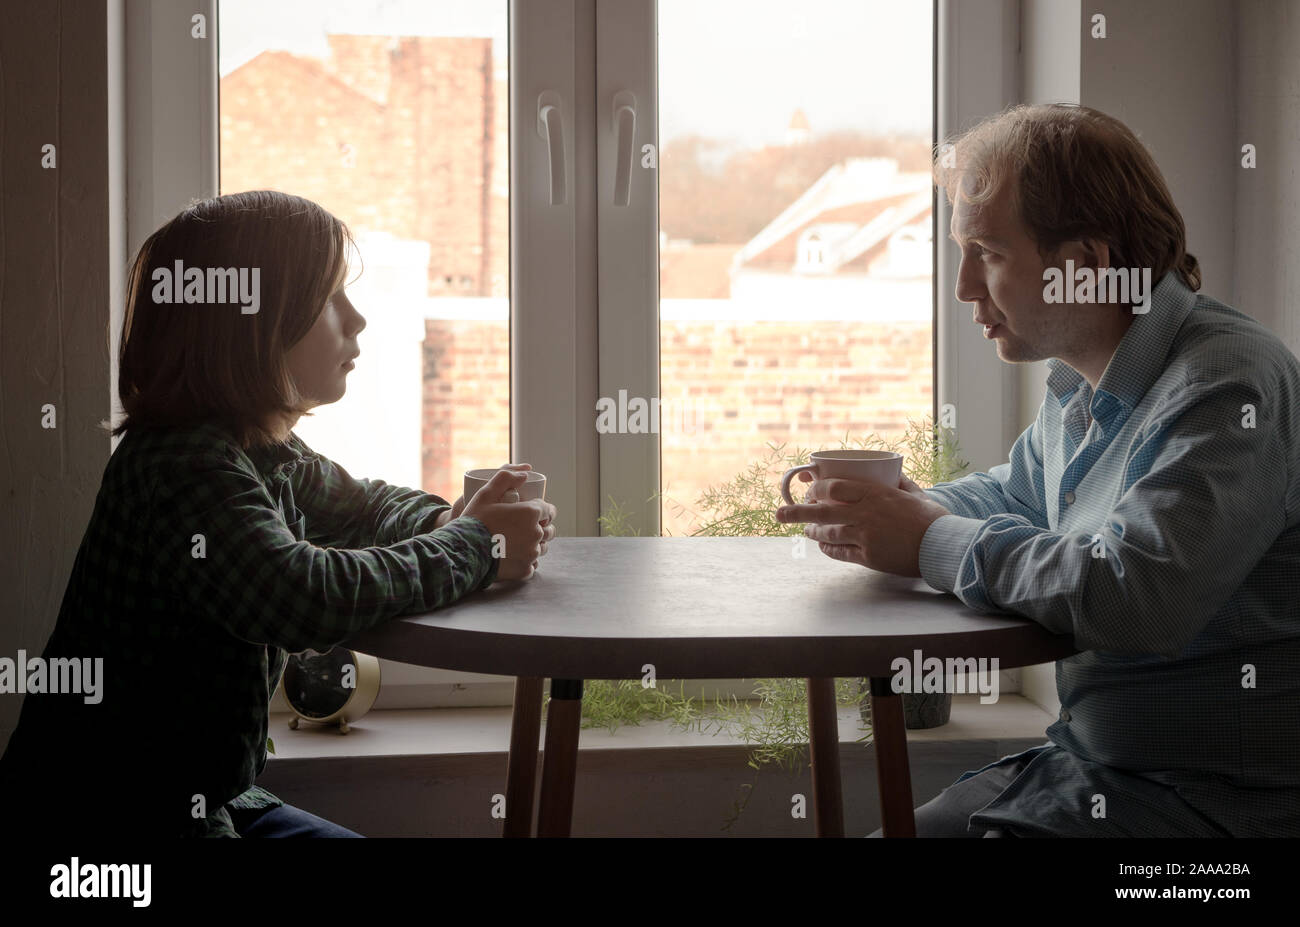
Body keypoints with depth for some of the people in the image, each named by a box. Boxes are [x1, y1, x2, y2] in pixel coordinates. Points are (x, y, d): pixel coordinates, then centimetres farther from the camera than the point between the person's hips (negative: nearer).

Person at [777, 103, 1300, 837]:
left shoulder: (1230, 380, -21)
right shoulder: (1078, 390, 9)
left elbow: (1137, 595, -33)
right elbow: (1014, 495, 28)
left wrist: (935, 545, -19)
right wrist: (906, 510, 6)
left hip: (1214, 797, -8)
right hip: (1088, 762, 9)